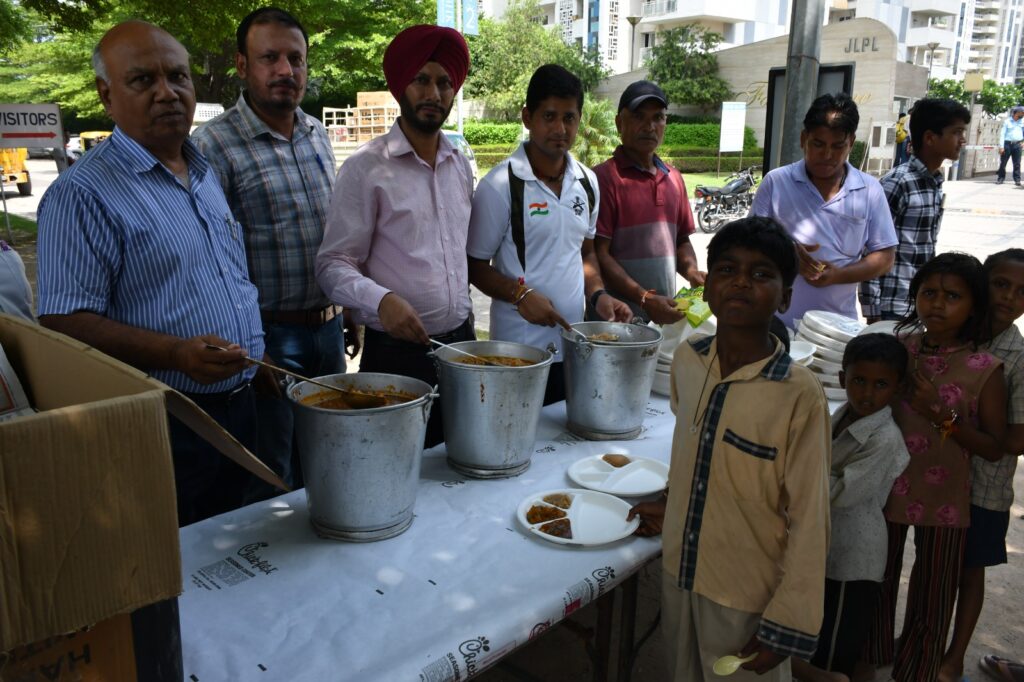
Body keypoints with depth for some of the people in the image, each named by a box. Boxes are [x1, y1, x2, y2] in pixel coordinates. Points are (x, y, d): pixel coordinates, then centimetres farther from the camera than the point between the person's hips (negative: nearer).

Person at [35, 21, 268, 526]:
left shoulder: (206, 174, 11)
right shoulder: (81, 195, -14)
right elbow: (63, 323, -19)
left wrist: (256, 359, 15)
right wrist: (177, 354, -30)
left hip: (238, 408, 7)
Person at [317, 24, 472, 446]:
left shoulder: (460, 165, 9)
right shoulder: (366, 168, -8)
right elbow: (333, 265, -10)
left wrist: (464, 315, 15)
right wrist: (381, 300, -26)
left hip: (461, 343, 5)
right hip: (396, 352, -5)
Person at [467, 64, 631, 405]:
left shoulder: (587, 182, 8)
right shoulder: (501, 185, -11)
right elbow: (474, 265, -6)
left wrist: (598, 295, 2)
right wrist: (521, 294, -21)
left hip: (573, 346, 5)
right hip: (518, 350, -5)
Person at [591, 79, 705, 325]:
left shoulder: (674, 179, 12)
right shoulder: (603, 177, -10)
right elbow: (598, 254, -14)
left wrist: (691, 271, -1)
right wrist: (644, 299, -20)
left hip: (666, 315, 6)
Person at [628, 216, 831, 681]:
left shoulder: (799, 395, -22)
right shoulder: (687, 360, -6)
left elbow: (808, 521, -16)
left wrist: (788, 624, -13)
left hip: (747, 598, -5)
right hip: (678, 574, 5)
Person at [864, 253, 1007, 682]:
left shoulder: (985, 369, -11)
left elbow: (994, 447, -10)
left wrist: (943, 416, -23)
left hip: (942, 500, -2)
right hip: (885, 488, 2)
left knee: (932, 596, 14)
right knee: (877, 582, 19)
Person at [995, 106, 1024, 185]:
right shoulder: (1007, 121, -1)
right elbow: (1002, 134, -3)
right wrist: (1001, 146, -9)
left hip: (1017, 144, 3)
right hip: (1007, 144, -3)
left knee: (1017, 163, 2)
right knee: (1003, 162, 2)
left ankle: (1017, 180, 5)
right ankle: (1000, 178, 12)